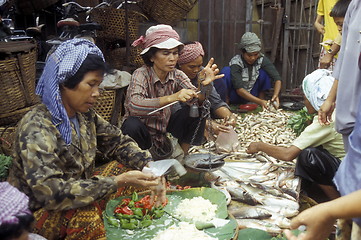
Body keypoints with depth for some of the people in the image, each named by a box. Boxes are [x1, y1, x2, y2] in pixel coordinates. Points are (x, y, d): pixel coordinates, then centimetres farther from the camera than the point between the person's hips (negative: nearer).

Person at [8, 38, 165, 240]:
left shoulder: (85, 114, -4)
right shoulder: (36, 127, -27)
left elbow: (118, 142, 6)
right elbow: (50, 192, -35)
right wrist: (118, 182, -36)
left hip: (77, 193, 8)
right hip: (38, 214, -7)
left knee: (129, 165, 1)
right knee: (85, 213, -36)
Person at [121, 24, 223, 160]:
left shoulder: (177, 75, -7)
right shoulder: (141, 75, -22)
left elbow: (196, 100, -19)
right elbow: (134, 106, -40)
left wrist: (203, 85, -41)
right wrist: (171, 98, -50)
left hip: (165, 127, 4)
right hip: (142, 130, -4)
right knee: (132, 124, -36)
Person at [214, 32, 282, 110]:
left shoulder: (262, 59, -14)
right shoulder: (236, 62, -25)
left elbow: (277, 78, -18)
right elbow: (239, 89, -32)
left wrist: (275, 95, -38)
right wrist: (259, 101, -43)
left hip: (252, 95, 3)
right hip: (236, 96, -3)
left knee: (265, 71, -20)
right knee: (226, 71, -30)